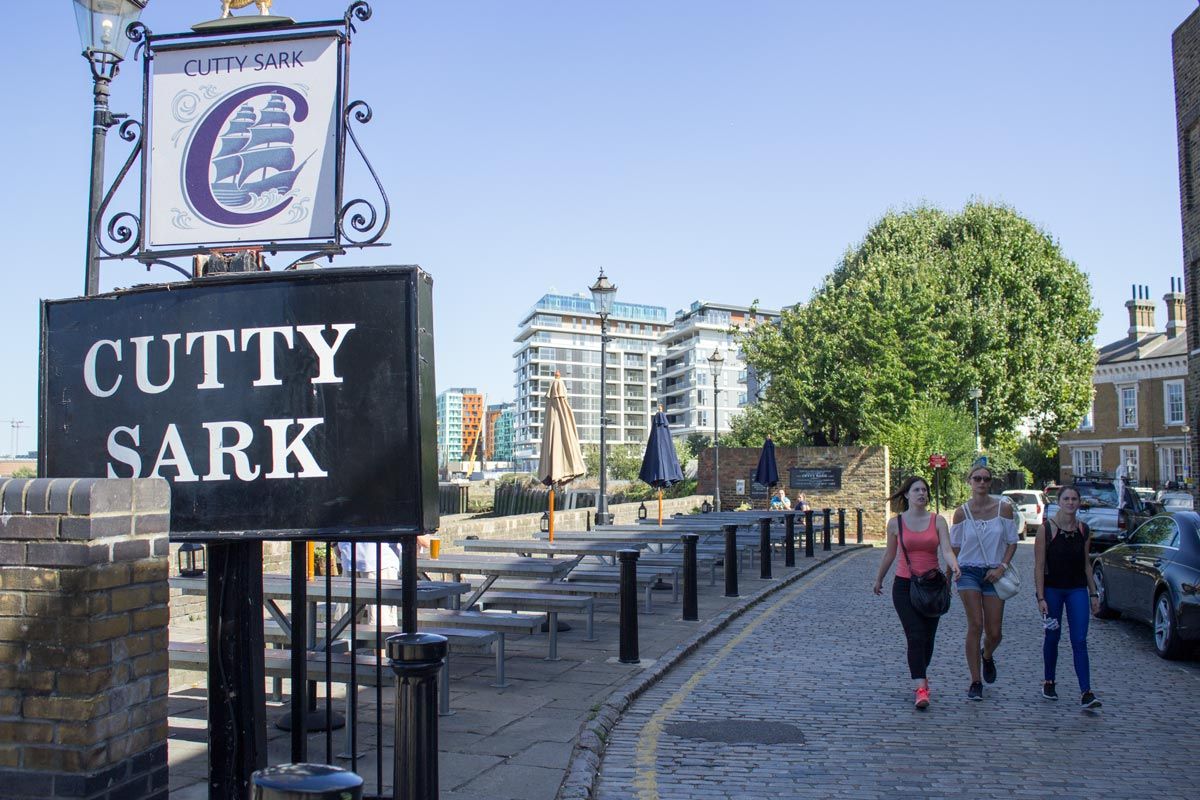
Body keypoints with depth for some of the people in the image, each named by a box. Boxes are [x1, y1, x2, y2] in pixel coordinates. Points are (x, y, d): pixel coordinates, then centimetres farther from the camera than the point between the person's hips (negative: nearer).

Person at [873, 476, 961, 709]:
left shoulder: (937, 521, 1)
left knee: (928, 638, 11)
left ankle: (920, 674, 37)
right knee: (915, 636, -13)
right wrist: (879, 580, 20)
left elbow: (946, 550, -10)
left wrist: (954, 566, -31)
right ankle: (921, 688, -17)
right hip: (904, 585, -2)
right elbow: (889, 554, 12)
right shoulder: (895, 523, 0)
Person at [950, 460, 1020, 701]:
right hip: (969, 571, -1)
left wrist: (1002, 567, -10)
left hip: (993, 573, 1)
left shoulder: (1004, 508, -2)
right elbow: (954, 547, 7)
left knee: (994, 633, 4)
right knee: (975, 625, -11)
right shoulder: (961, 512, -2)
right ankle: (975, 683, -1)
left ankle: (987, 656, 40)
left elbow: (1012, 542, 4)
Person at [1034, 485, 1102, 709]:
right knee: (1052, 637, 10)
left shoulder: (1084, 529, 3)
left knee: (1079, 641, -5)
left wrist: (1093, 593, 10)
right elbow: (1039, 566, -9)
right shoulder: (1046, 529, -9)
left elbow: (1086, 564, 12)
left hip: (1077, 589, 2)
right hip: (1052, 589, -2)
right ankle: (1049, 682, 28)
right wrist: (1041, 597, -13)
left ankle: (1086, 692, -8)